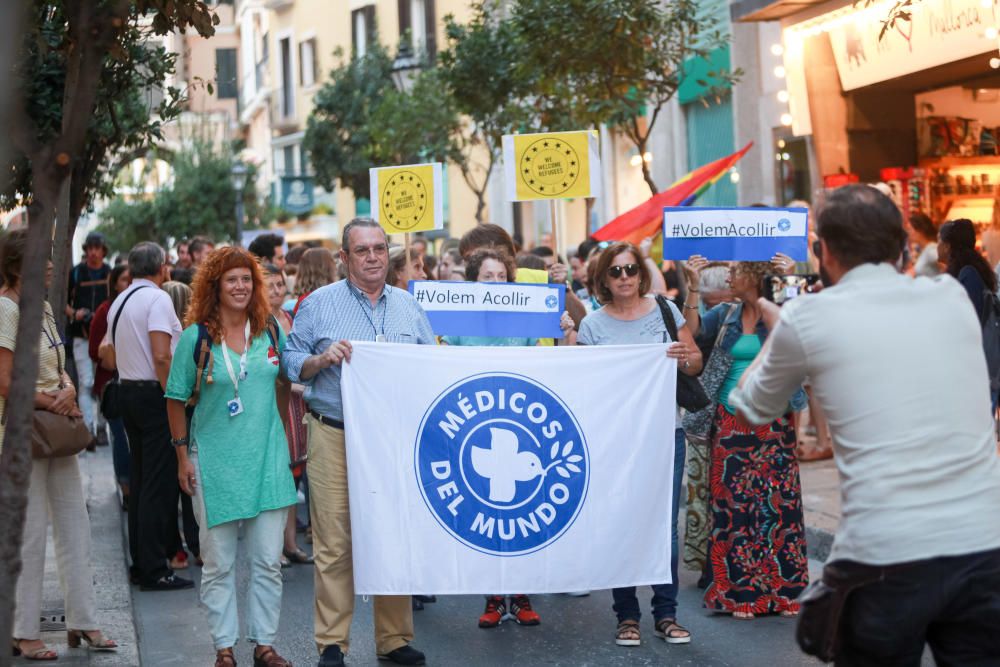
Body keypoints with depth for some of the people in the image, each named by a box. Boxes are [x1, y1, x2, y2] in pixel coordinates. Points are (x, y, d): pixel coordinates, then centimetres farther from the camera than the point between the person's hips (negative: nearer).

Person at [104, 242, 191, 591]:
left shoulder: (119, 302, 14)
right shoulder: (158, 298, -12)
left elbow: (110, 352, 18)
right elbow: (162, 356, -21)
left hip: (128, 391, 9)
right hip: (155, 393, -9)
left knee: (139, 479, 14)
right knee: (159, 483, -6)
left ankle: (140, 562, 19)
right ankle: (154, 570, -5)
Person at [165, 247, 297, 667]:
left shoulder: (271, 330, 3)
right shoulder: (196, 336, -5)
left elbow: (287, 380, 19)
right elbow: (177, 399, 0)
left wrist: (264, 413, 11)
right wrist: (183, 455, -1)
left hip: (266, 457, 3)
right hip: (214, 461, -2)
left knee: (268, 561, 6)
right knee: (218, 563, 6)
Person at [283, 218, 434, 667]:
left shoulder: (409, 307, 13)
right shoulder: (319, 303, 4)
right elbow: (291, 364, 3)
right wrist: (324, 358, -14)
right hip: (335, 439, -3)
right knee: (334, 544, -4)